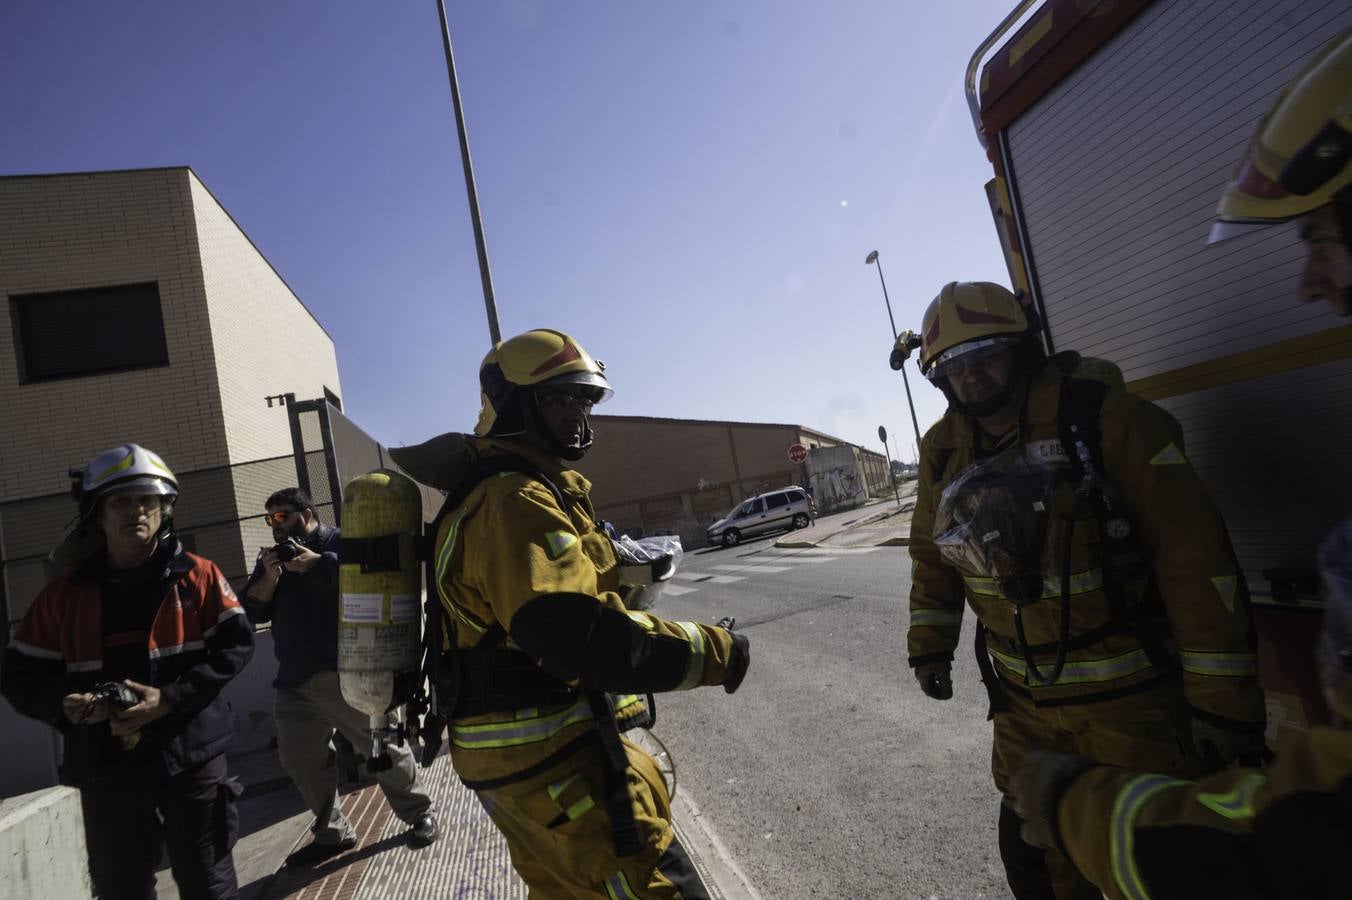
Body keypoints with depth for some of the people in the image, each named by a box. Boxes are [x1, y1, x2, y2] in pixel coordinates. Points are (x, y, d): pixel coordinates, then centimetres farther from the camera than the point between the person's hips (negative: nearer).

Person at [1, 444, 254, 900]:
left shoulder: (197, 575, -3)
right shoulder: (64, 594, 3)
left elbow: (236, 644, -7)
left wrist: (171, 698, -19)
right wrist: (63, 704, -15)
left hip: (192, 758, -2)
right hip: (106, 770, 2)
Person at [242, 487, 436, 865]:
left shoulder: (341, 541, -1)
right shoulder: (271, 556, 17)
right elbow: (252, 610, 8)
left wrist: (313, 562, -21)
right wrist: (270, 576, -10)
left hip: (347, 673, -6)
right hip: (294, 682, 7)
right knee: (299, 759, 12)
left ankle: (419, 813, 17)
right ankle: (331, 833, 29)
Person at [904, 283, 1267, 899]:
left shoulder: (1108, 419, -17)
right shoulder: (944, 451, -1)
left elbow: (1194, 556, -17)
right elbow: (932, 555, 12)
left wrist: (1224, 702, -16)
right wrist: (930, 646, 14)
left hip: (1130, 697, -4)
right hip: (1023, 700, 5)